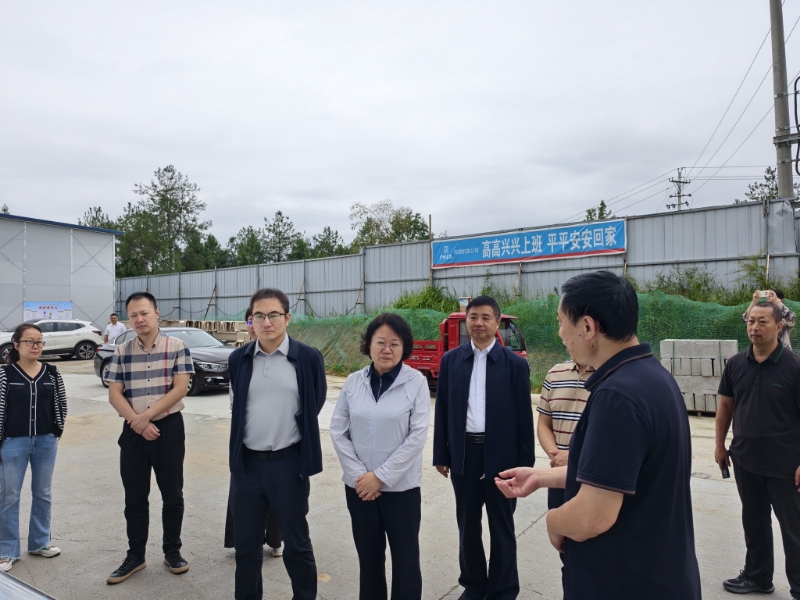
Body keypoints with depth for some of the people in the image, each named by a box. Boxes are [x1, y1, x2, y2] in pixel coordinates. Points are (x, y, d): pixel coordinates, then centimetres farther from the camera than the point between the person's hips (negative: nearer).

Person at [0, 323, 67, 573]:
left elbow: (61, 404, 9)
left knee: (43, 494, 13)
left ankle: (40, 542, 28)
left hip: (46, 441, 3)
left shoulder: (52, 373, 0)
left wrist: (57, 432, 4)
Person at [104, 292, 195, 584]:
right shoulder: (121, 352, 4)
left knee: (172, 494, 8)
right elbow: (114, 394, 0)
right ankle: (135, 556, 26)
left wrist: (147, 415, -16)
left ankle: (172, 551, 24)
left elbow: (180, 388, -11)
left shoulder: (177, 347, -5)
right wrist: (138, 423, -13)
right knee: (134, 497, 11)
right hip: (132, 431, 3)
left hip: (169, 428, -2)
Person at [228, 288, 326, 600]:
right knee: (245, 543, 16)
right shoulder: (238, 359, 1)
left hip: (289, 462, -3)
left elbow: (315, 404, 3)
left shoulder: (308, 358, -10)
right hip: (247, 462, 3)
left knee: (296, 543, 12)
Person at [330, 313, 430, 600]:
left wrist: (381, 476, -12)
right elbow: (338, 431, 1)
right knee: (368, 556, 17)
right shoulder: (353, 382, -1)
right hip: (359, 486, 3)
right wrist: (359, 474, -7)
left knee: (405, 560, 7)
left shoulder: (416, 381, -9)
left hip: (401, 486, -2)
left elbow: (417, 436, -12)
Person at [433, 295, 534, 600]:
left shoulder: (515, 363, -5)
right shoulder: (450, 360, 1)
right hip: (463, 453, 3)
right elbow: (442, 410, 4)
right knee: (467, 524, 16)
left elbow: (524, 416, -5)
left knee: (501, 527, 13)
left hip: (501, 454, -2)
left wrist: (525, 463, -5)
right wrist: (441, 454, 2)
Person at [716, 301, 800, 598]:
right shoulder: (736, 364, 0)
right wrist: (720, 444, 8)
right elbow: (725, 405, 8)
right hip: (745, 460, 4)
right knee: (754, 522, 18)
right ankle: (757, 576, 35)